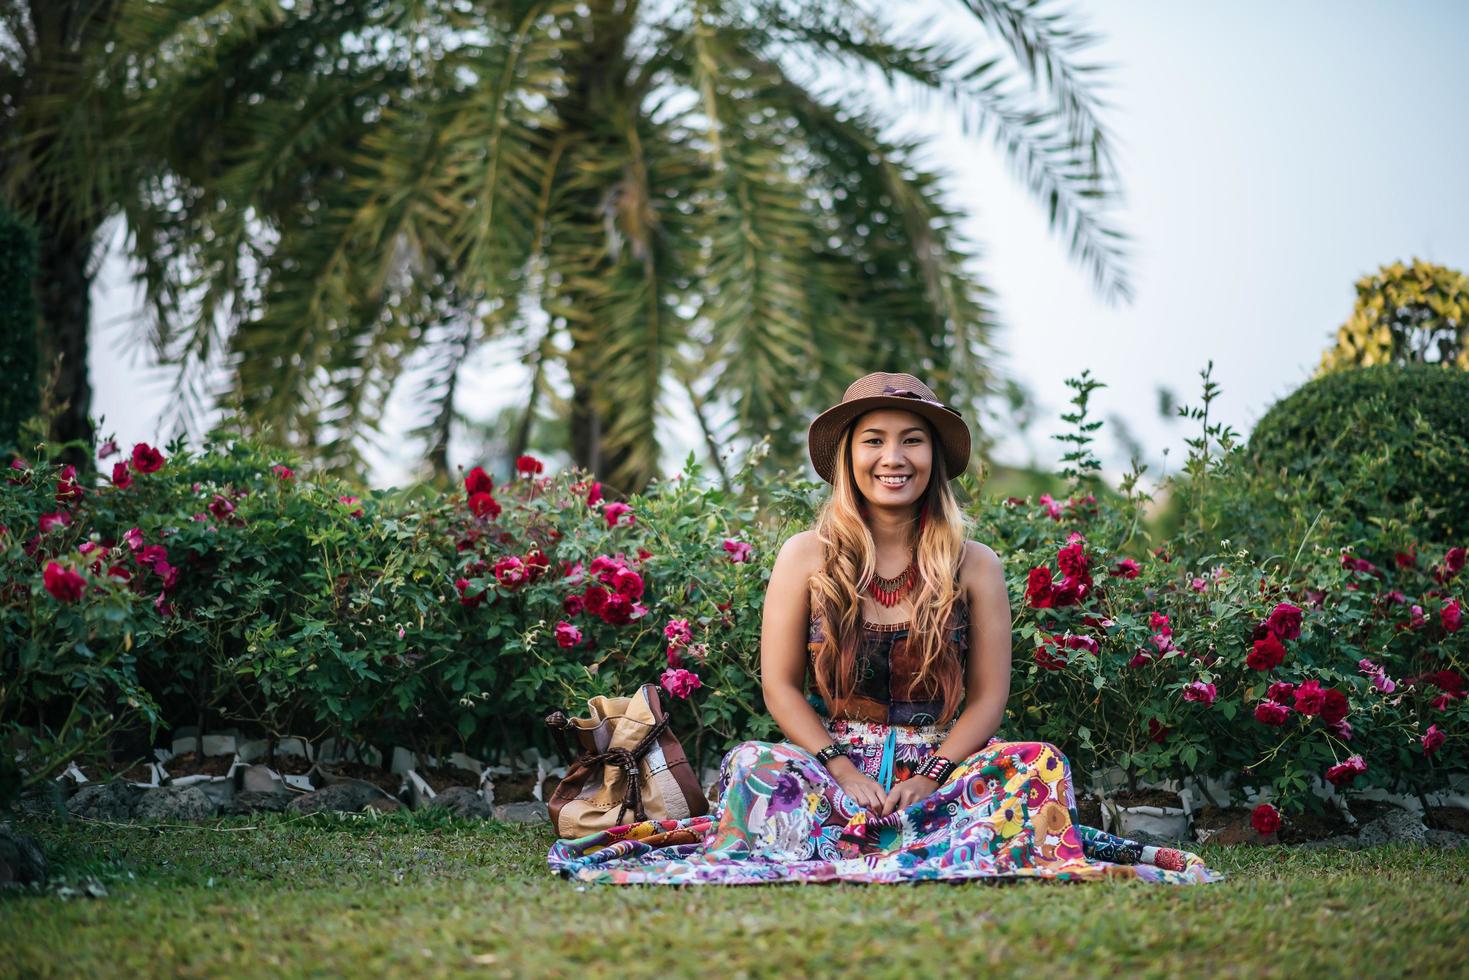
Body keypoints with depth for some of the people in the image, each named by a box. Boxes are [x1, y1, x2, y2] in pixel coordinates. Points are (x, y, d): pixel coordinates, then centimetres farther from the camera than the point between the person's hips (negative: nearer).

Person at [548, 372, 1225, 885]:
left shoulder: (974, 566, 6)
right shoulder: (806, 557, 6)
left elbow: (988, 696, 3)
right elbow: (780, 685, 3)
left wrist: (931, 779, -13)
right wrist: (844, 772, -12)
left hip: (942, 765, 1)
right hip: (833, 763, 0)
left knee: (1036, 764, -29)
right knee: (751, 764, -31)